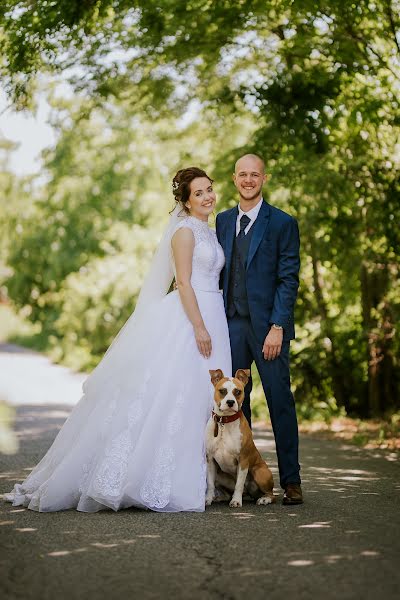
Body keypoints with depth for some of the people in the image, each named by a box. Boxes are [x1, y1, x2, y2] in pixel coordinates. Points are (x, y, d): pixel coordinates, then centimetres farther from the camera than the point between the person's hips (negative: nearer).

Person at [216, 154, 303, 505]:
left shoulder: (283, 223, -2)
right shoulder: (224, 220, 13)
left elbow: (288, 279, -6)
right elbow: (219, 274, 15)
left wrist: (277, 328, -14)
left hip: (267, 327, -4)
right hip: (231, 324, 4)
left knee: (280, 403, 0)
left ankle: (291, 481, 7)